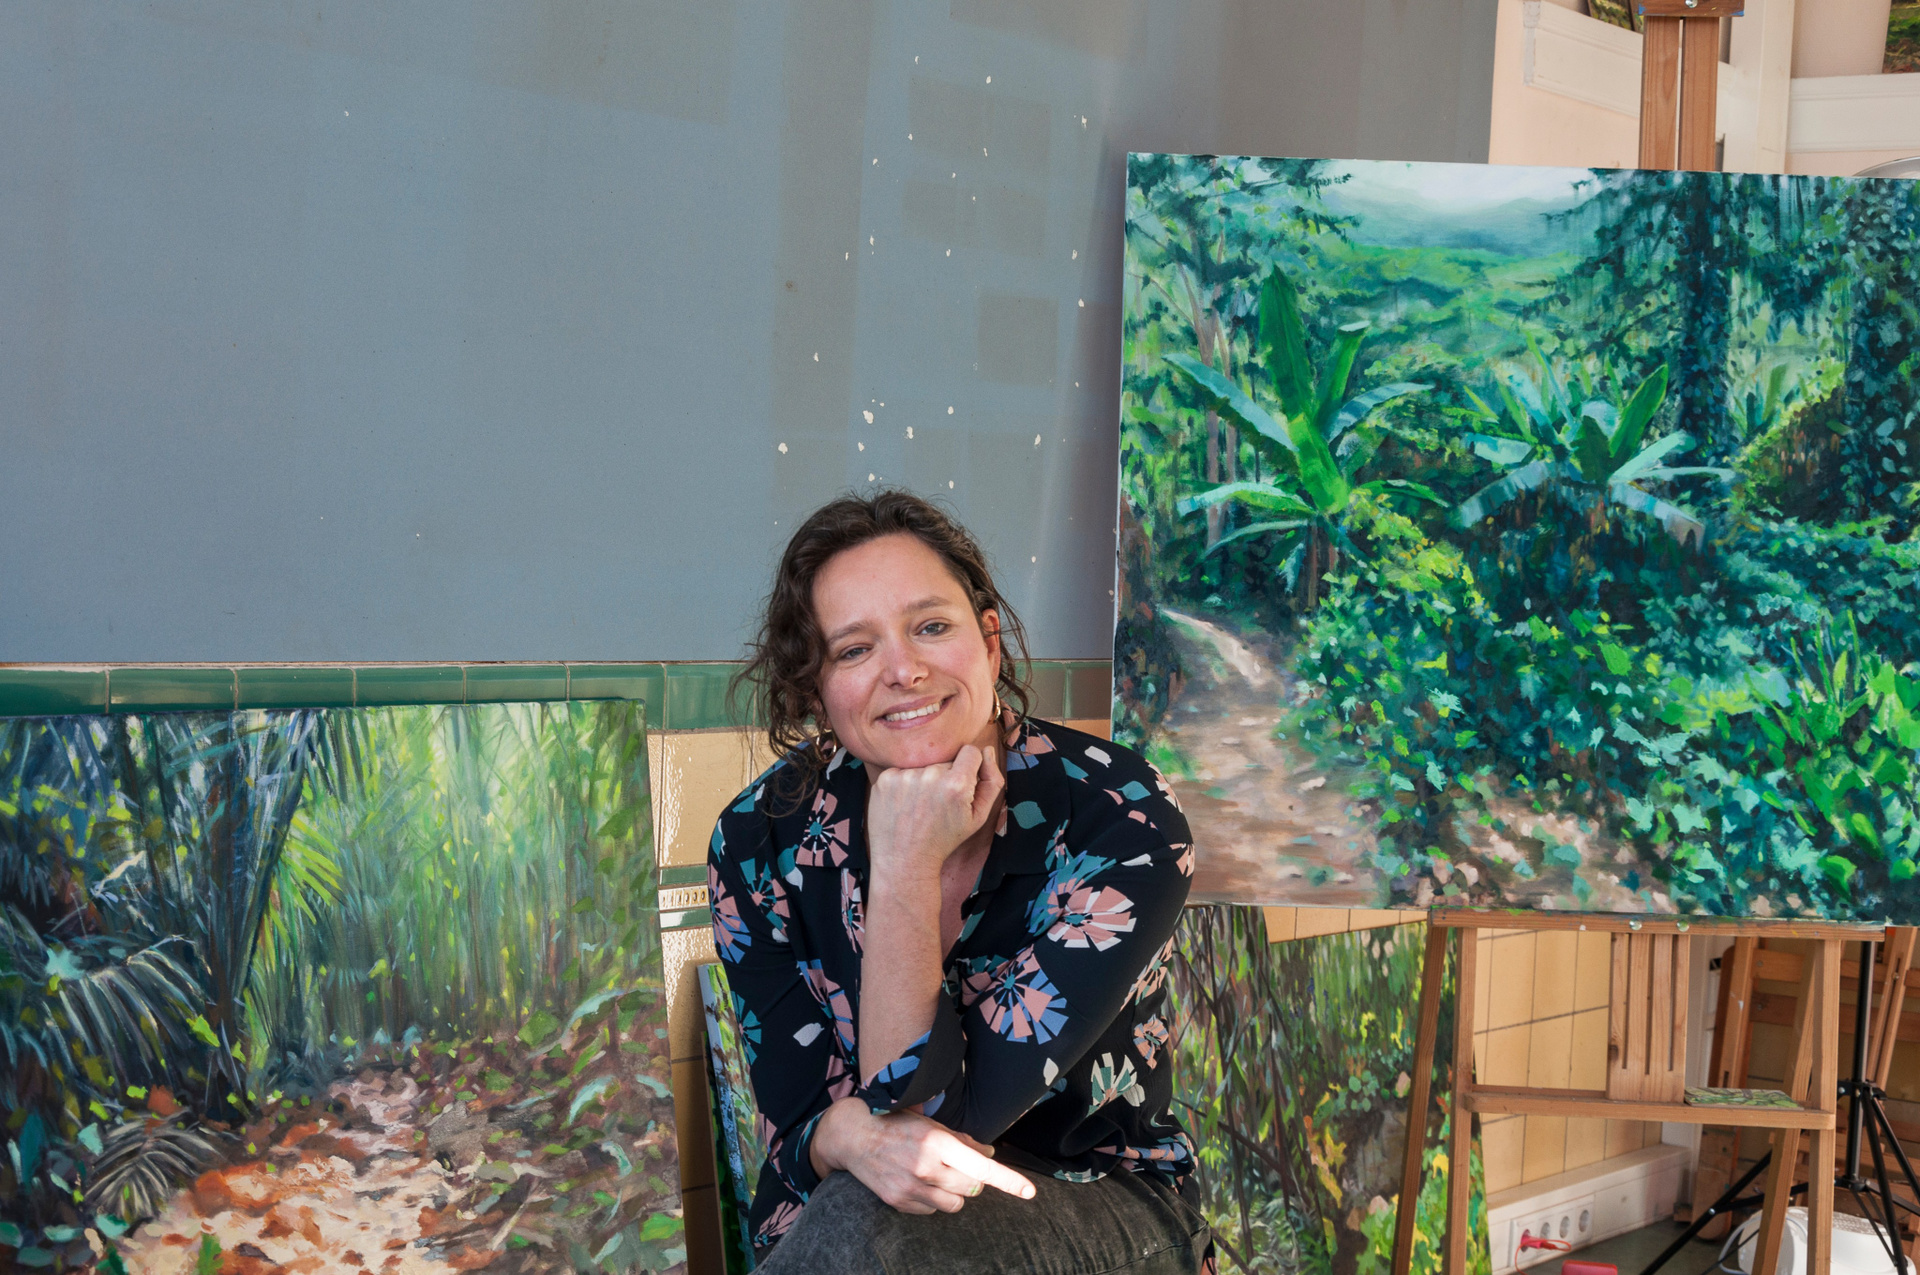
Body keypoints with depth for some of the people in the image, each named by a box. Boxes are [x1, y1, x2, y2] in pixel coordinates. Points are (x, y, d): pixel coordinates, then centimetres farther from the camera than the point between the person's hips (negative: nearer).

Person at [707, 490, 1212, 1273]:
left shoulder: (1118, 820, -18)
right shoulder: (761, 840, -8)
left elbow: (926, 1108, -20)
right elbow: (797, 1119, -8)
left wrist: (904, 869, -25)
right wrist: (850, 1137, -31)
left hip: (1096, 1206, -2)